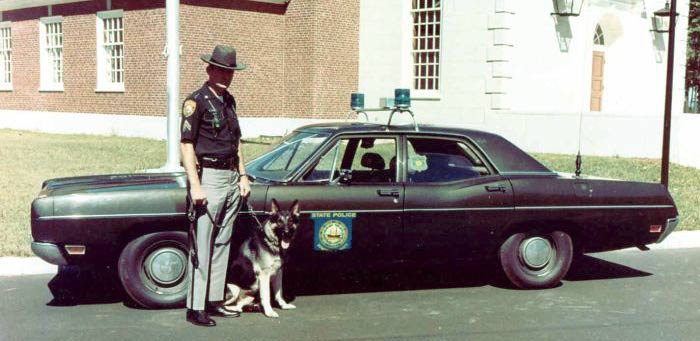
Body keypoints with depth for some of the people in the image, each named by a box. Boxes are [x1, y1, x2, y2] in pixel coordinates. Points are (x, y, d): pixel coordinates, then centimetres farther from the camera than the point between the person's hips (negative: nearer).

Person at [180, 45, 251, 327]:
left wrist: (243, 176, 15)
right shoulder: (196, 101, -8)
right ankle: (195, 307, 0)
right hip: (208, 178, -8)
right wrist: (195, 186, -19)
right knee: (201, 246, -6)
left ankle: (214, 301, 19)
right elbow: (186, 144, -13)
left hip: (232, 178, 8)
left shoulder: (229, 100, 15)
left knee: (222, 243, 11)